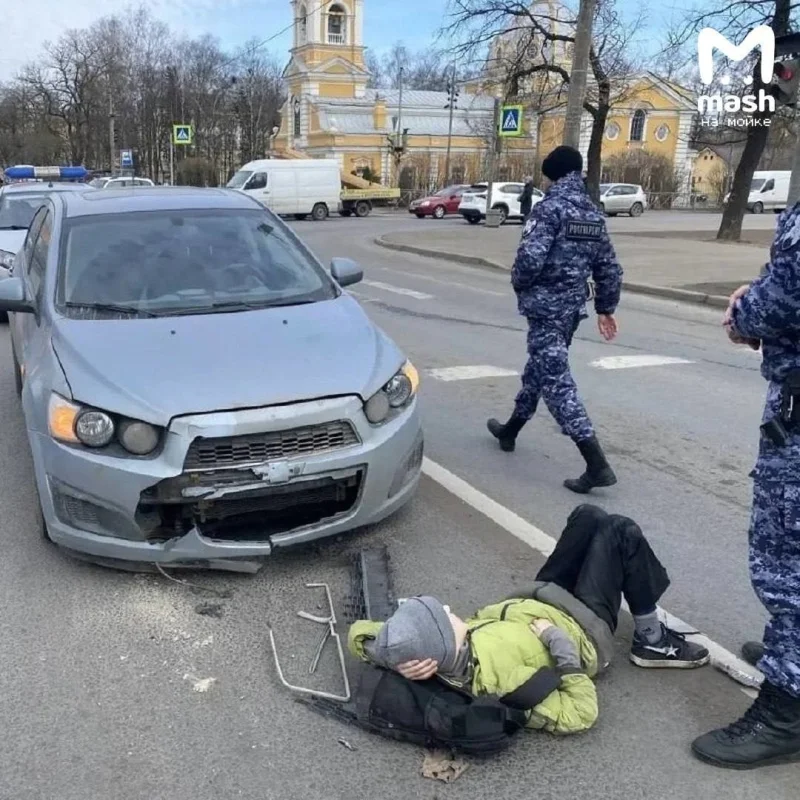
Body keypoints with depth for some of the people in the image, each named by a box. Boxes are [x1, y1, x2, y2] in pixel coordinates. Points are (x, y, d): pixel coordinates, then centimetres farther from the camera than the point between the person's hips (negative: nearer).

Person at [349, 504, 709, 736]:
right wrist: (559, 644, -32)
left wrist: (394, 656, -31)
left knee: (589, 516, 12)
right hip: (584, 629, -6)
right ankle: (652, 640, 17)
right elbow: (580, 713, -35)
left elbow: (359, 633, -15)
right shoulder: (496, 674, -44)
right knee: (622, 532, -3)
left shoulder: (439, 650, -26)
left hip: (535, 600, 6)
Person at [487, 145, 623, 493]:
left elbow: (531, 257, -24)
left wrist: (519, 285, -4)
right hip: (573, 305, 9)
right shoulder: (594, 214, 11)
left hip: (546, 305, -9)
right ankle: (510, 430, 42)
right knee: (539, 368, 23)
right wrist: (606, 308, 21)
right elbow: (609, 268, 13)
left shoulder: (550, 207, -13)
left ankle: (597, 464, -14)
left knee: (556, 380, -9)